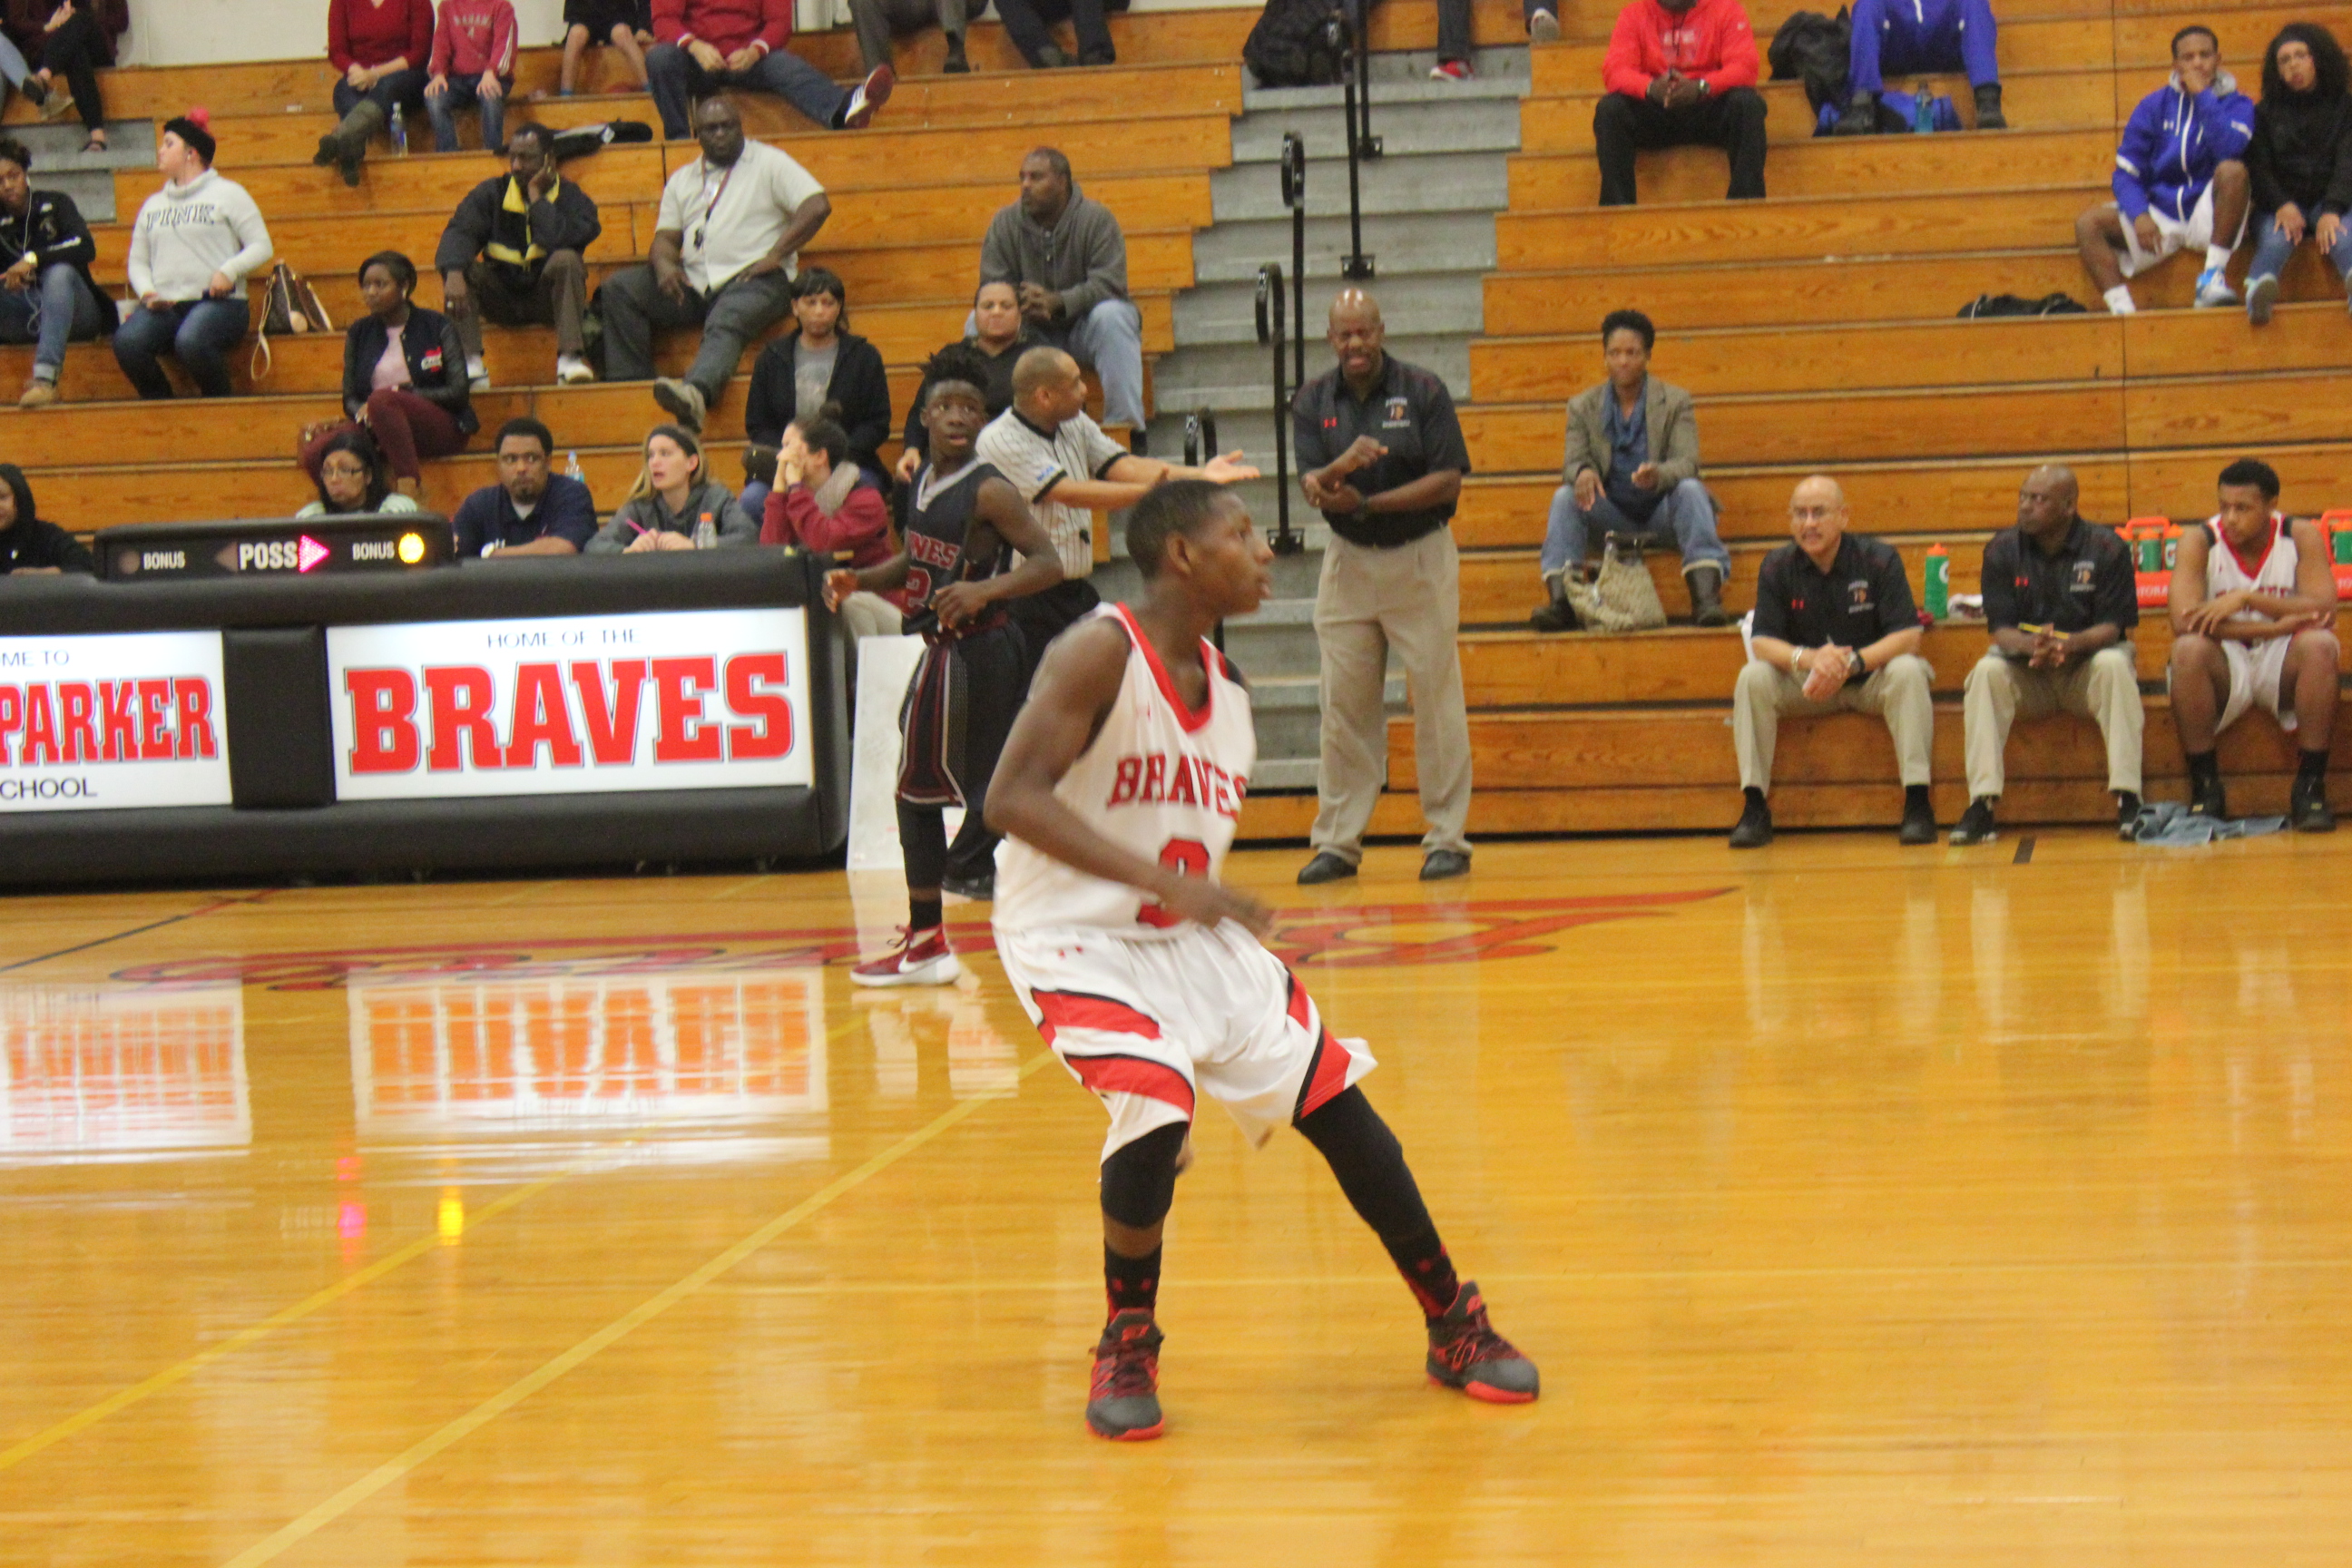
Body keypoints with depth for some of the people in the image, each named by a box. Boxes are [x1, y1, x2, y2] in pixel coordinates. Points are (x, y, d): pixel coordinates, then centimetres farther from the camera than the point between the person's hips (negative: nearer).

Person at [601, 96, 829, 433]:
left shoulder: (769, 163, 8)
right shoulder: (682, 180, 24)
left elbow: (817, 206, -5)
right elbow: (666, 237, 17)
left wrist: (774, 256, -14)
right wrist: (664, 264, -9)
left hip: (753, 280, -6)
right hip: (694, 284, 6)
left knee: (725, 326, -38)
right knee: (620, 288, -14)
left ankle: (696, 393, -69)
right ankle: (630, 385, -22)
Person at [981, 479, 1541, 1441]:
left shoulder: (1225, 687, 5)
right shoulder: (1104, 654, -19)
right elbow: (1012, 800, -28)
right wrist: (1161, 880, -35)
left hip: (1193, 936, 7)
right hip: (1076, 937, -7)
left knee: (1337, 1101, 2)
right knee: (1156, 1110, -27)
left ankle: (1454, 1329, 17)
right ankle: (1126, 1349, -3)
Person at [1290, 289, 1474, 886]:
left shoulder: (1423, 391, -6)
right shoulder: (1313, 401, 3)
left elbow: (1449, 481, -11)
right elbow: (1310, 485, -5)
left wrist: (1367, 503, -18)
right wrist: (1339, 469, -28)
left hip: (1420, 557, -3)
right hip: (1347, 562, 3)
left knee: (1436, 698, -2)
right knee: (1344, 704, 4)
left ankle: (1447, 838, 4)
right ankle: (1338, 842, 10)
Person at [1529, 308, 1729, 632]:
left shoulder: (1675, 401, 1)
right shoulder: (1582, 407, 8)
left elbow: (1687, 463, -11)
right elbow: (1574, 460, -1)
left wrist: (1657, 475, -36)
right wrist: (1582, 472, -29)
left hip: (1663, 511, -2)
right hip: (1612, 513, 2)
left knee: (1691, 490, -33)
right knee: (1564, 497, -25)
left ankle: (1706, 597, -44)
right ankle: (1561, 601, -35)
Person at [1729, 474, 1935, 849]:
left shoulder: (1879, 560, -10)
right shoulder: (1777, 567, -4)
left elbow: (1907, 635, -17)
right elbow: (1761, 642, -11)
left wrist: (1852, 662, -33)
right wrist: (1808, 659, -33)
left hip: (1870, 679, -2)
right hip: (1807, 687, 2)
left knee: (1908, 671, -33)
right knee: (1753, 677, -25)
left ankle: (1918, 803, -32)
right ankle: (1754, 809, -23)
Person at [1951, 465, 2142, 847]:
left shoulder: (2107, 549, -5)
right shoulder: (2002, 551, 0)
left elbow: (2112, 627, -11)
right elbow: (2001, 629, -6)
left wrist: (2071, 644, -33)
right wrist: (2031, 645, -31)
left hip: (2086, 664, -1)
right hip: (2027, 675, 2)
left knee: (2115, 665, -34)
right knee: (1987, 671, -30)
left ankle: (2128, 801, -35)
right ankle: (1981, 805, -33)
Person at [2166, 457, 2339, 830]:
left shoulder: (2302, 538, -5)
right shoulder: (2199, 542, -9)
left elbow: (2325, 611, -19)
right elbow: (2184, 622, -24)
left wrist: (2247, 599, -28)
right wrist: (2276, 626, -28)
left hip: (2282, 662, 1)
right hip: (2224, 666, -1)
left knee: (2319, 645, -31)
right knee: (2189, 650, -33)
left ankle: (2310, 787, -25)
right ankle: (2205, 790, -23)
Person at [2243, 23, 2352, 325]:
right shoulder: (2266, 112, 17)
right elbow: (2257, 166, 4)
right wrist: (2281, 205, -18)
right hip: (2281, 205, 0)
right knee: (2275, 240, -36)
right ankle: (2259, 291, -70)